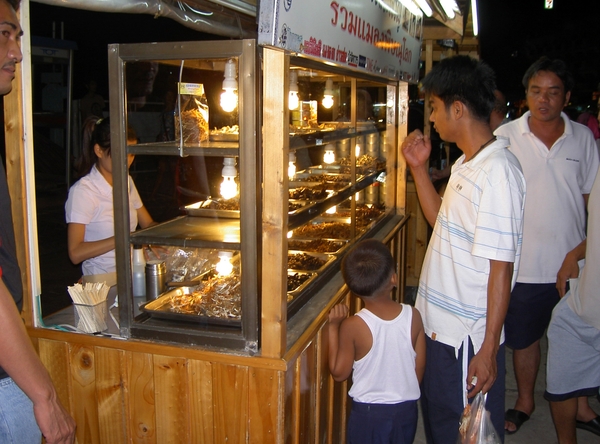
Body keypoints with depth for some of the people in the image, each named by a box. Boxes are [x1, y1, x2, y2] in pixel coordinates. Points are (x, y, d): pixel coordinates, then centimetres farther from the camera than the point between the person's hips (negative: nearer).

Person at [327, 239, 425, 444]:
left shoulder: (353, 326, -22)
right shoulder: (413, 316, -13)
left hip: (368, 413, -3)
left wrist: (333, 327, -8)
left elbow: (339, 373, -10)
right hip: (406, 410, 3)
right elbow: (420, 367, -2)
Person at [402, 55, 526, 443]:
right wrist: (419, 168, 11)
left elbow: (501, 266, -23)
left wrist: (489, 349, -21)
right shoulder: (466, 164, 8)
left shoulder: (498, 170, -22)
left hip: (468, 337, -9)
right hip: (440, 325, 9)